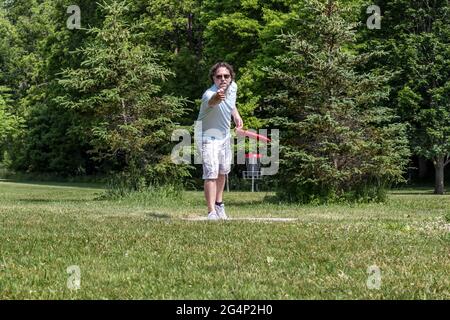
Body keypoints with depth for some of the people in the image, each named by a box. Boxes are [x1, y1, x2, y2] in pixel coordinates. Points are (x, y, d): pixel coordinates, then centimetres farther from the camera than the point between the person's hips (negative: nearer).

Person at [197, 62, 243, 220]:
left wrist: (236, 115, 4)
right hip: (209, 137, -7)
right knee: (211, 174, -18)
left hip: (225, 136, 7)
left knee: (223, 171, 19)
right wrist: (217, 98, -80)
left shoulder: (233, 87, -9)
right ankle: (211, 212, -17)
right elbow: (212, 101, -60)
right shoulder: (209, 94, -33)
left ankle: (219, 204, 37)